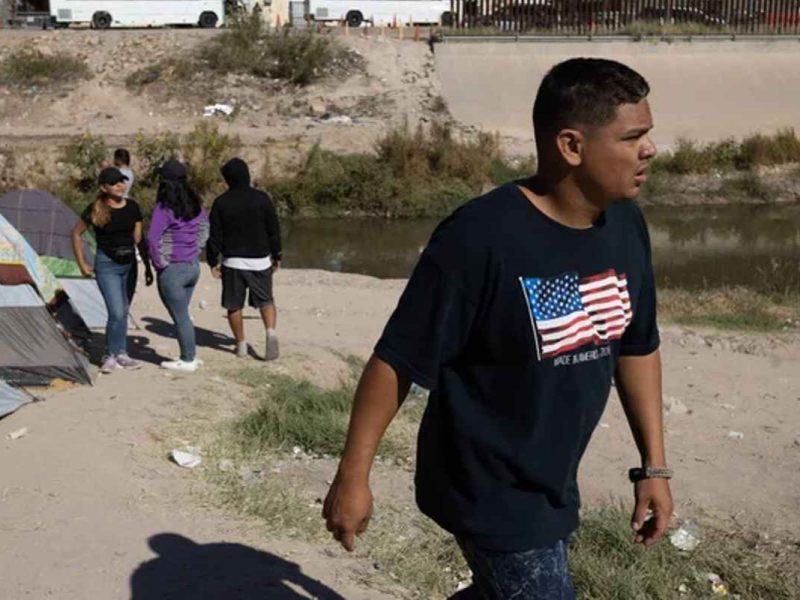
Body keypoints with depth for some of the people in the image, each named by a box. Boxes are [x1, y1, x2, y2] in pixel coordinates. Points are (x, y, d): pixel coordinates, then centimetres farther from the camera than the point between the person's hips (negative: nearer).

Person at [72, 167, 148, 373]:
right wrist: (82, 263, 1)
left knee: (123, 312, 12)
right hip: (107, 265, -4)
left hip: (129, 264, 4)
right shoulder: (95, 210, -9)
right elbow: (76, 234, 2)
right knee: (116, 312, -12)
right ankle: (111, 356, 5)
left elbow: (138, 238, 7)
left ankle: (121, 354, 24)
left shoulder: (132, 207, 1)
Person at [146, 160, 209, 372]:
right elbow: (205, 225, 21)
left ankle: (188, 361, 13)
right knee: (182, 314, 20)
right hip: (193, 266, 7)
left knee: (180, 317, 4)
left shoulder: (164, 208, -19)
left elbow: (152, 238, -26)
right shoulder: (194, 204, 4)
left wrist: (159, 262, -13)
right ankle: (190, 355, 27)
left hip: (172, 270, -7)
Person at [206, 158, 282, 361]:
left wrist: (212, 262, 5)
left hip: (232, 261, -1)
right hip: (260, 260, 1)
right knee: (266, 300, 11)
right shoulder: (262, 199, -3)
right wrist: (276, 256, 12)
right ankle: (271, 331, -15)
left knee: (234, 305, 11)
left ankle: (241, 345, 15)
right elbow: (274, 230, 1)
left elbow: (214, 235, -3)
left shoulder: (221, 203, -4)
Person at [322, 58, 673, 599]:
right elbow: (397, 361, -20)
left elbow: (637, 346, 8)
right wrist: (353, 476, -15)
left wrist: (654, 465, 9)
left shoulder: (625, 225, -4)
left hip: (554, 486, 8)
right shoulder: (480, 238, -27)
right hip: (491, 494, -7)